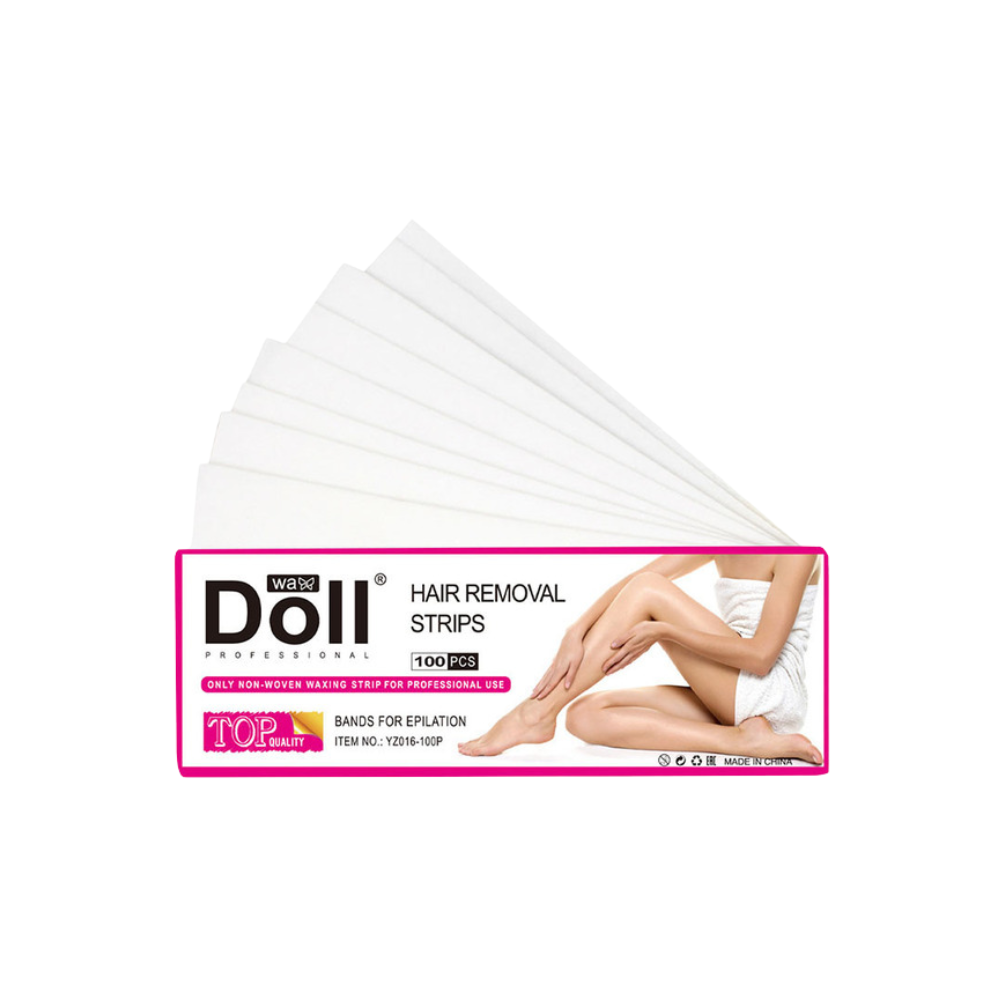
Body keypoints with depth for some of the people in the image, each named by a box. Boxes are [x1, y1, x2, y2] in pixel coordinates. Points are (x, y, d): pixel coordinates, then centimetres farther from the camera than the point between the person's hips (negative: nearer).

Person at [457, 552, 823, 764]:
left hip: (774, 695, -8)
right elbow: (631, 580, 0)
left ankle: (534, 715, -19)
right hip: (733, 699, 8)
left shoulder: (793, 549, -11)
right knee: (586, 715, -9)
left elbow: (762, 654, -19)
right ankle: (745, 740, -18)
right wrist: (575, 633, -15)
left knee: (649, 590, -18)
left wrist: (664, 631, -22)